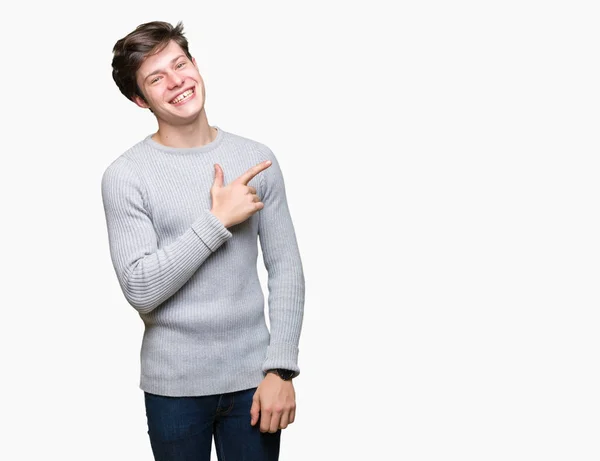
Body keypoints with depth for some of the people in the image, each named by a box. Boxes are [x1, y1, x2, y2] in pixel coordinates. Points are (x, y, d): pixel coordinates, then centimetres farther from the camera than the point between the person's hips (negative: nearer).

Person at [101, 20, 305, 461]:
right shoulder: (125, 176, -8)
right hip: (173, 387, -2)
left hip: (252, 377, 2)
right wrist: (218, 220, -18)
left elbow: (286, 269, 0)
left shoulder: (257, 159, 0)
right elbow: (140, 289, -14)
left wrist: (281, 370, -6)